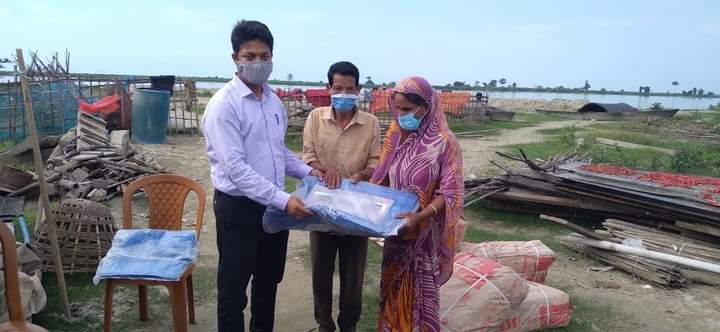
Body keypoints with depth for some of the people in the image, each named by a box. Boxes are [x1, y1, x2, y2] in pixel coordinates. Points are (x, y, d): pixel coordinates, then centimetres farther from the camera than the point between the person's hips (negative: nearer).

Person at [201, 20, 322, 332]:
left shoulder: (274, 101, 6)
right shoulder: (223, 105, -17)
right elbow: (235, 168, -24)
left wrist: (307, 171, 4)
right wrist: (284, 199, -27)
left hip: (274, 205, 7)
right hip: (238, 207, -7)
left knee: (268, 281, 22)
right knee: (234, 288, 8)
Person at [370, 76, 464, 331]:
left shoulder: (443, 142, -16)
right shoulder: (396, 135, 1)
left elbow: (449, 194, -16)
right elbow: (383, 177, 10)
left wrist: (420, 216, -29)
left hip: (424, 234, -5)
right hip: (396, 230, 5)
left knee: (419, 293, 9)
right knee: (392, 288, 18)